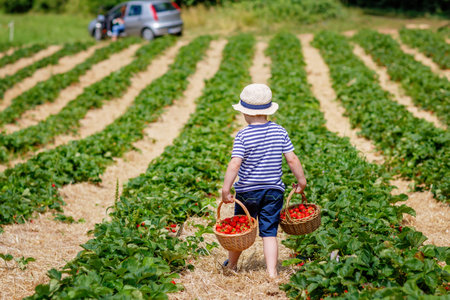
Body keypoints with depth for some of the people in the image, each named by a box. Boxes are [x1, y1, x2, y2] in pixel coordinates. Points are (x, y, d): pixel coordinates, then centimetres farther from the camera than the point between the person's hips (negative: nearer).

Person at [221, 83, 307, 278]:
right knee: (269, 232, 6)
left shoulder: (243, 135, -13)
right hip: (274, 190, 2)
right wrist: (301, 181, 11)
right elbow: (292, 159, -1)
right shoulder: (279, 131, -2)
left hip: (247, 191, -2)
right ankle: (272, 272, -3)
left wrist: (226, 189, -19)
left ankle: (231, 265, 35)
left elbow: (234, 164, -21)